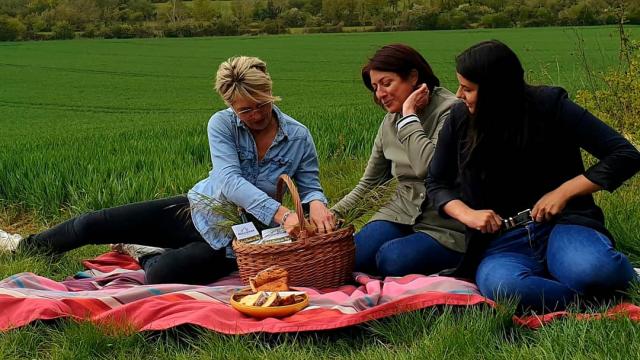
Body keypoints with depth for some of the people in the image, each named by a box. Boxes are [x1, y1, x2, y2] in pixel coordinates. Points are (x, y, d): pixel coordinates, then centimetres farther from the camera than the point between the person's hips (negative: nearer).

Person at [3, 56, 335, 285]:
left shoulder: (299, 138, -13)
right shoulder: (222, 124, -14)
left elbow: (310, 188, -7)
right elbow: (230, 182, -27)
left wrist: (316, 204, -35)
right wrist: (281, 214, -43)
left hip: (233, 238, -2)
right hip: (199, 209, 2)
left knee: (159, 277, -28)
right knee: (95, 224, -3)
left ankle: (152, 258, 11)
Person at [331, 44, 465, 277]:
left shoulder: (449, 111, -12)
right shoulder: (390, 122, 11)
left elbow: (428, 166, -30)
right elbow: (368, 183, 18)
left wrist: (409, 116, -18)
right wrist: (332, 214, 5)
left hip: (445, 227, -5)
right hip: (401, 213, 5)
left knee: (392, 259, -30)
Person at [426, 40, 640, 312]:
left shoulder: (550, 105, -5)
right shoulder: (461, 119, 4)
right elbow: (437, 183, 17)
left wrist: (565, 191, -10)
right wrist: (466, 213, -3)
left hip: (562, 223, -1)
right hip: (503, 242, 2)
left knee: (592, 269, -38)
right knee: (499, 284, -38)